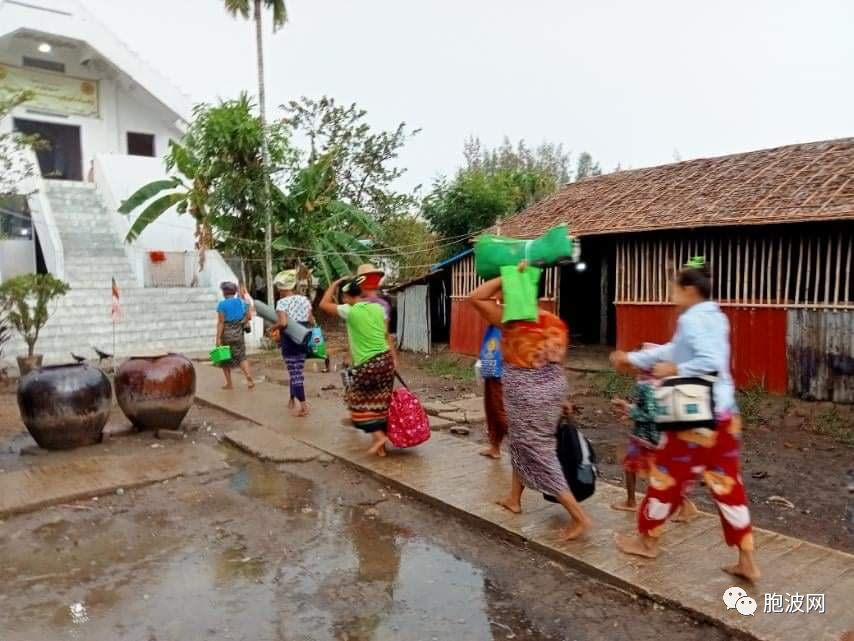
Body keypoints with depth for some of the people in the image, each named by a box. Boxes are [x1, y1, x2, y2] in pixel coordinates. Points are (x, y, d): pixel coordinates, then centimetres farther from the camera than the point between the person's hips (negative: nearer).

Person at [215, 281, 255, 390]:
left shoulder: (222, 304, -11)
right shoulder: (242, 302, 2)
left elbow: (220, 322, -15)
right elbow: (249, 317, 6)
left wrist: (218, 338, -14)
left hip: (226, 332, -4)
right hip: (238, 332, 4)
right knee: (241, 357, 11)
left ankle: (229, 384, 15)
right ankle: (249, 378, -10)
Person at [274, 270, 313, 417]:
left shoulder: (282, 302, -13)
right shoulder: (305, 300, 5)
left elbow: (283, 323, -25)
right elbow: (311, 321, 5)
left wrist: (275, 328, -6)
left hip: (289, 341, -6)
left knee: (295, 373, -2)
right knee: (298, 370, 18)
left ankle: (302, 405, -4)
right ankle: (293, 400, 31)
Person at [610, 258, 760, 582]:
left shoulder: (692, 319, -15)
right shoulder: (716, 317, 13)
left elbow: (710, 363, -28)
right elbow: (673, 349, 21)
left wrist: (674, 370, -16)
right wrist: (631, 358, 24)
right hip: (724, 413, 9)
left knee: (667, 476, 8)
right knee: (727, 484, 12)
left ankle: (646, 541, 26)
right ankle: (747, 562, 17)